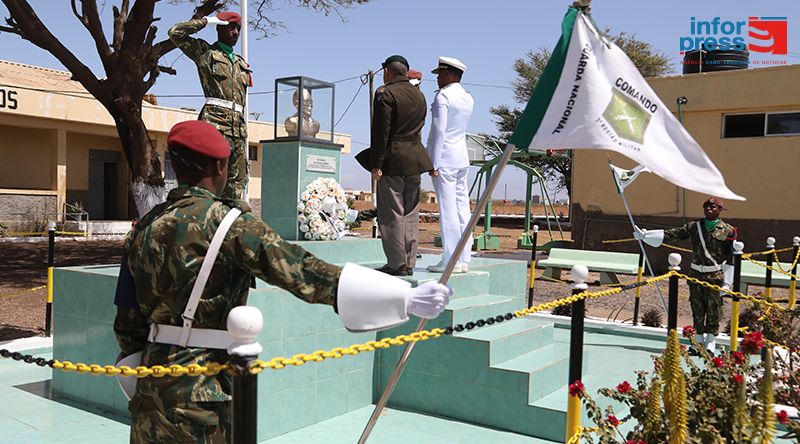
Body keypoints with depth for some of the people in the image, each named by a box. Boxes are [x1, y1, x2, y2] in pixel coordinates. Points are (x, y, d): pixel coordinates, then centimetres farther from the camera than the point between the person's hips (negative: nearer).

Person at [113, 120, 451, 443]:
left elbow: (128, 322, 10)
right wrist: (407, 298, -25)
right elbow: (304, 273, -24)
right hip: (201, 394, -6)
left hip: (152, 389, 6)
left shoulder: (144, 228, 5)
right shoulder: (227, 223, -15)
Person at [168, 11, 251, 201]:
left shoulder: (241, 63, 25)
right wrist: (206, 21, 4)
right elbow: (175, 33, -2)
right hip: (216, 121, -6)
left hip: (238, 126, 6)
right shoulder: (205, 51, 9)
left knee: (237, 180, 3)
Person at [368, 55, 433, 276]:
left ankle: (397, 264, -1)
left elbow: (381, 132, -14)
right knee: (410, 214, 10)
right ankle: (409, 263, 14)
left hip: (393, 160, -7)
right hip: (415, 160, 8)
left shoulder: (386, 94, -9)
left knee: (391, 214, -2)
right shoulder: (419, 95, 15)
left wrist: (376, 164, -12)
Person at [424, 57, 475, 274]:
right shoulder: (468, 98, 15)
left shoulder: (442, 96, -9)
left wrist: (434, 163, -14)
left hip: (445, 159, -8)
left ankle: (450, 261, -6)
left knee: (447, 209, -7)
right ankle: (463, 259, 10)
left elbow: (439, 130, -14)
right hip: (462, 159, 8)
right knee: (462, 208, 7)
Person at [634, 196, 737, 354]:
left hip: (715, 276, -3)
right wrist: (644, 235, -7)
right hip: (695, 274, 4)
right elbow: (670, 234, 3)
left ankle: (710, 345, 8)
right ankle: (699, 343, 18)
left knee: (713, 311, -2)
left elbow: (730, 258, -2)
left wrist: (726, 283, -6)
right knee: (697, 311, 8)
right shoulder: (694, 226, 7)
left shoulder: (728, 230, -2)